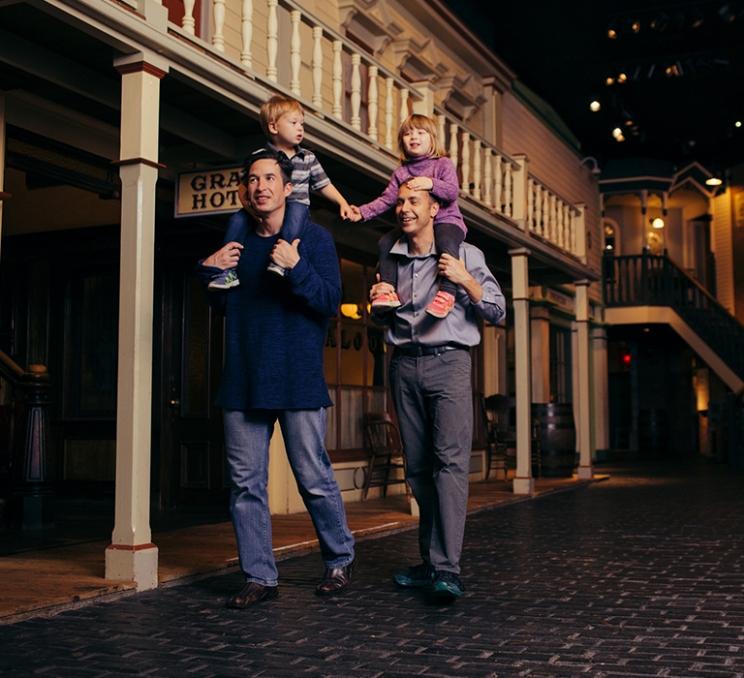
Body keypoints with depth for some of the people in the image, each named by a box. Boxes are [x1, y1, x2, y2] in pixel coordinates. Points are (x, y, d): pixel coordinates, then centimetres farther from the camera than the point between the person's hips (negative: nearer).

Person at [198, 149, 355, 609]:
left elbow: (331, 302, -9)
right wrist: (210, 269, 4)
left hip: (298, 380, -5)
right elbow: (223, 305, 20)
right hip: (243, 380, 5)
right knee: (246, 484, 5)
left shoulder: (314, 238, 0)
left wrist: (296, 267, -22)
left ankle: (341, 560, 22)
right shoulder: (238, 242, 15)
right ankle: (260, 576, 14)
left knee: (315, 480, 0)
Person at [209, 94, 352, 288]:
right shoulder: (258, 157, 2)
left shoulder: (309, 158, 13)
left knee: (295, 211, -37)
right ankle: (228, 271, -23)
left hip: (297, 203, 0)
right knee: (237, 220, -25)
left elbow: (324, 185, 18)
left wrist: (342, 202, 6)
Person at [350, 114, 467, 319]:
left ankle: (447, 292, -41)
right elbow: (387, 199, 7)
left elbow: (453, 191, -13)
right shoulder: (401, 172, 14)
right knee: (386, 241, -11)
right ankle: (389, 289, -11)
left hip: (446, 219, -5)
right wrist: (363, 212, -6)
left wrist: (431, 183, -31)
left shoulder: (443, 164, 1)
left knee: (446, 241, -37)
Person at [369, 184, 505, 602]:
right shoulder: (391, 258, 15)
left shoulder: (465, 254, 3)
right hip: (404, 364, 5)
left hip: (448, 362, -4)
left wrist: (465, 280, -11)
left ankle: (447, 568, -21)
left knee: (451, 459, -16)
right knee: (418, 466, 5)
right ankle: (430, 561, 13)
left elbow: (497, 313, 2)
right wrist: (378, 303, 3)